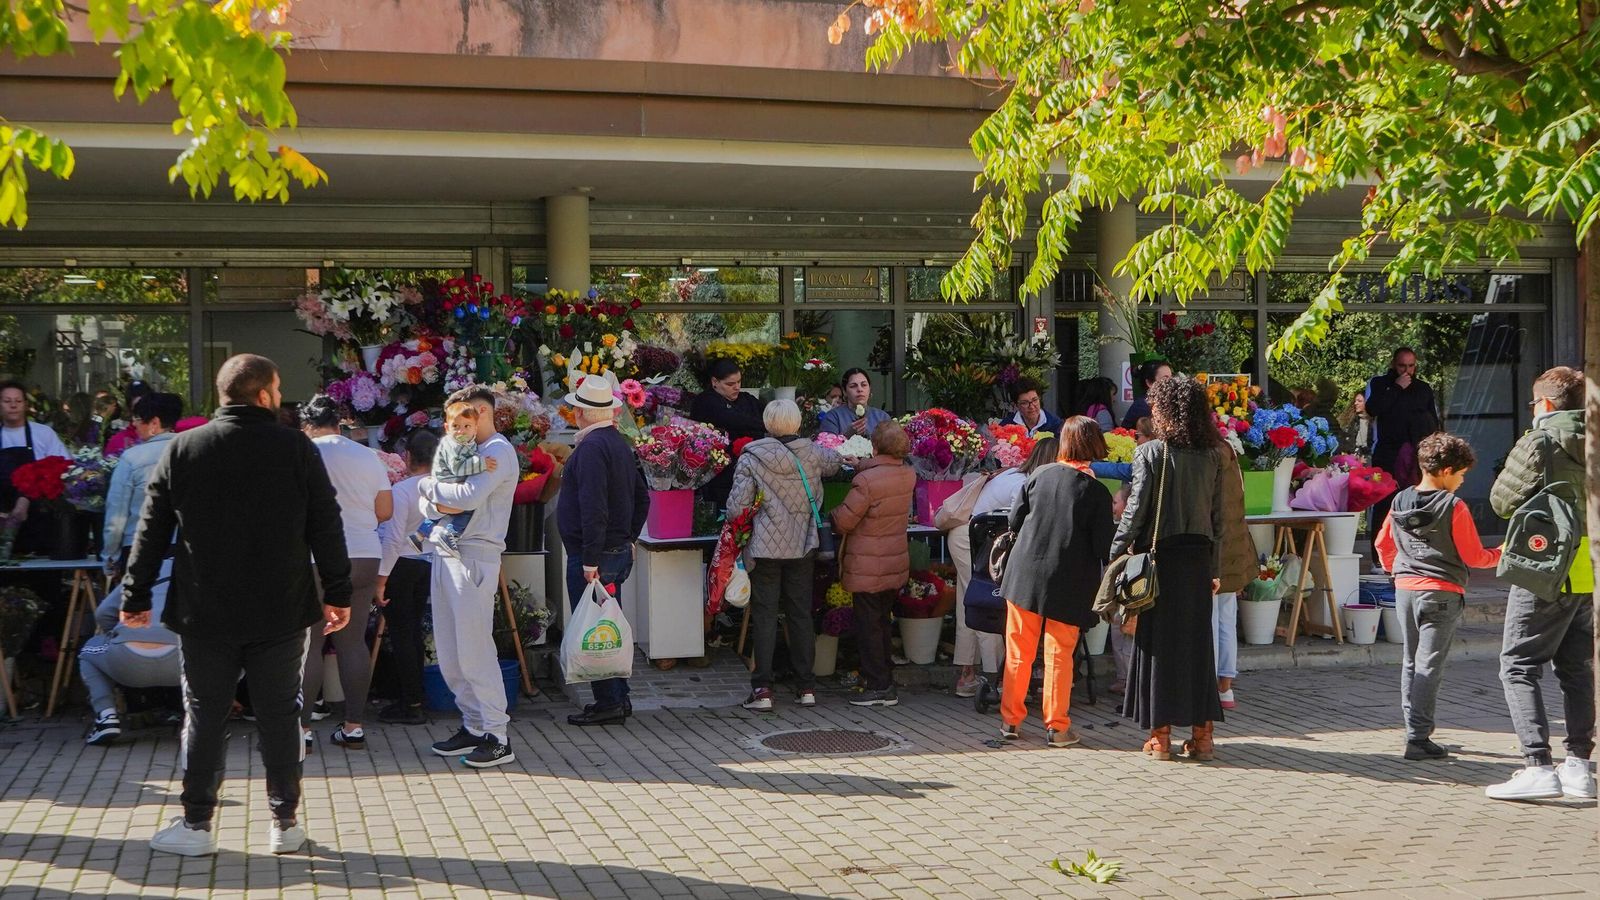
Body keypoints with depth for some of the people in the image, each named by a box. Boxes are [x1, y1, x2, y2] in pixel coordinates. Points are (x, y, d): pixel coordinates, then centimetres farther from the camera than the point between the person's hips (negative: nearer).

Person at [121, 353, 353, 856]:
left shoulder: (183, 450, -1)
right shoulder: (297, 450, -4)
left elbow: (153, 530, 1)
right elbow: (326, 527, -3)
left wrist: (136, 597, 9)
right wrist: (337, 594, 5)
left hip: (205, 615, 1)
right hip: (281, 612, 0)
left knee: (204, 716, 8)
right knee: (279, 715, 8)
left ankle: (197, 825, 12)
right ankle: (286, 823, 13)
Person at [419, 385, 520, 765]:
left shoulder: (498, 451, -6)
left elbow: (470, 496, -22)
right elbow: (426, 503, 14)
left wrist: (430, 487, -6)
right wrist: (436, 504, -10)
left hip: (474, 555, -9)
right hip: (445, 552, 9)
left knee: (474, 648, -10)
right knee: (449, 649, 10)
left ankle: (498, 737, -7)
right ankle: (474, 726, 18)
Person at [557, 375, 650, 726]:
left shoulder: (591, 447, -17)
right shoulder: (620, 443, 13)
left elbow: (593, 509, -24)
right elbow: (642, 497, 22)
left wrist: (590, 560, -24)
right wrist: (629, 538, 25)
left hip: (593, 555, -10)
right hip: (620, 549, 10)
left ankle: (608, 703, 0)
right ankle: (619, 698, 22)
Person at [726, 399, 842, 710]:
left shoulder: (751, 457, -11)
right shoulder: (813, 454, -2)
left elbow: (736, 507, -13)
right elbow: (835, 462, 22)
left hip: (765, 547, -3)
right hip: (802, 546, 3)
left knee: (764, 617, 3)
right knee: (801, 614, 11)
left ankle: (762, 688, 1)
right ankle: (806, 686, 15)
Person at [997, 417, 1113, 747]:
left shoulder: (1039, 475, -3)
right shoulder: (1097, 490, -9)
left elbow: (1014, 521, 3)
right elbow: (1102, 546, -9)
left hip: (1025, 577, 2)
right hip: (1067, 585, -2)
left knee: (1018, 653, 11)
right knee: (1059, 656, 8)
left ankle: (1011, 720, 17)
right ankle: (1057, 727, 11)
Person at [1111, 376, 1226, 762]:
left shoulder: (1151, 452, -8)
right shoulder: (1211, 455, 6)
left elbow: (1136, 511, -11)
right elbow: (1218, 516, 9)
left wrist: (1115, 555, -4)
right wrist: (1215, 568, 15)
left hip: (1161, 556, -4)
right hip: (1199, 557, 4)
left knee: (1158, 643, 3)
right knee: (1197, 642, 10)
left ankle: (1160, 735, 5)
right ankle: (1202, 733, 11)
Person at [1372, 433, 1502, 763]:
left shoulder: (1400, 502, 5)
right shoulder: (1454, 508, -12)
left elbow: (1383, 544, 15)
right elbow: (1473, 557, -7)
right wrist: (1499, 555, 12)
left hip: (1405, 589, 6)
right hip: (1441, 593, -6)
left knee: (1410, 663, 16)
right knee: (1429, 667, -5)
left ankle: (1414, 727, 22)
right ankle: (1418, 739, -7)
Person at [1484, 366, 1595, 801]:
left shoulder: (1539, 442, -11)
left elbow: (1502, 501, -8)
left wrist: (1514, 464, 8)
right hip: (1589, 574, 7)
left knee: (1519, 666, -2)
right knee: (1578, 668, 15)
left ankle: (1538, 766, -12)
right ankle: (1579, 765, 15)